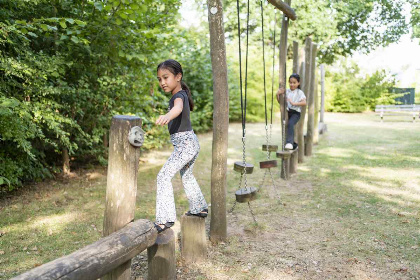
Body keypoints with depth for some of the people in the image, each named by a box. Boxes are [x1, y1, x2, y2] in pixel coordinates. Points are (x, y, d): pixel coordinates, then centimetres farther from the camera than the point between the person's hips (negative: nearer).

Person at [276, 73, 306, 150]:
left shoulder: (300, 92, -2)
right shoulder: (286, 91, 8)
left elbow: (304, 102, -16)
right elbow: (280, 101, 8)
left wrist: (294, 103, -25)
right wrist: (278, 94, -10)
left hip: (296, 113, -5)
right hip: (287, 112, 5)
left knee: (290, 124, -32)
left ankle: (289, 142, -38)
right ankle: (293, 145, 25)